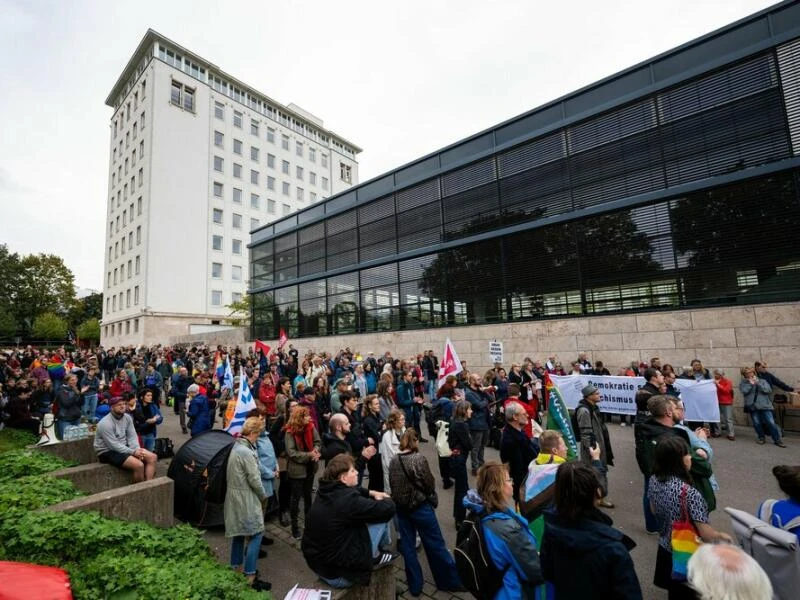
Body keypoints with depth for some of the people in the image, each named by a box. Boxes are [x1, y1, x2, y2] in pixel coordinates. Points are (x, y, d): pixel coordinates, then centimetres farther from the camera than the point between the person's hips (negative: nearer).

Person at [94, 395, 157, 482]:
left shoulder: (127, 417, 1)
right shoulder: (105, 423, -20)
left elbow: (132, 437, 1)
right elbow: (114, 446, -22)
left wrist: (137, 449, -16)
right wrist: (133, 452, -22)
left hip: (124, 447, 8)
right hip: (108, 452, -8)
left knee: (152, 457, -6)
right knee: (139, 465, -27)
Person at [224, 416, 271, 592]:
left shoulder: (237, 446, 5)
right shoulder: (246, 452, -25)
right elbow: (254, 480, -19)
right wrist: (263, 497, -4)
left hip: (235, 496, 10)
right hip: (245, 498, -10)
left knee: (239, 532, 20)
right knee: (256, 534, -1)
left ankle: (236, 567, 33)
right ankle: (249, 576, 4)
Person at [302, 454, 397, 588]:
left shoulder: (327, 491, -1)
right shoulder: (348, 500, -27)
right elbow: (388, 509, -21)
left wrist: (371, 493, 5)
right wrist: (386, 499, 1)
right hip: (337, 574, -8)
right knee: (381, 516, -7)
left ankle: (376, 554, 25)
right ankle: (375, 558, 13)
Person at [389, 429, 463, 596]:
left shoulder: (393, 461, -3)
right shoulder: (418, 458, -17)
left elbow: (392, 484, 5)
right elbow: (429, 483, -12)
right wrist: (433, 500, 8)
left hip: (401, 508, 5)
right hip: (420, 507, -4)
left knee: (407, 547, 15)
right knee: (436, 545, 10)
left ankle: (414, 586, 26)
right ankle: (451, 581, 24)